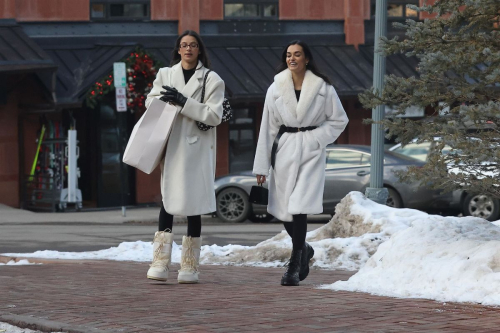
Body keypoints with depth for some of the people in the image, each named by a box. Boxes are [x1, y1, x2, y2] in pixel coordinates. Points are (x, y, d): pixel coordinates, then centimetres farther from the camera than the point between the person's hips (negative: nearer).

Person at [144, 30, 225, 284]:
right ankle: (160, 263, -6)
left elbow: (214, 115, -7)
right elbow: (151, 101, 13)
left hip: (196, 148, -2)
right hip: (171, 146, 2)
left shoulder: (211, 80, 1)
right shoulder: (165, 74, 13)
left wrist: (183, 102, -15)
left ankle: (190, 266, 7)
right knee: (167, 202, -5)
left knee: (193, 206, 0)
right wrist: (165, 100, -9)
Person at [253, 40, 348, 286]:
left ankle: (294, 266, -8)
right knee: (284, 209, 6)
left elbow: (339, 120, 8)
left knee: (299, 207, -14)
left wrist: (317, 138, -7)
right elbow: (268, 127, 7)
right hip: (284, 150, 3)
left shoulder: (323, 88, -1)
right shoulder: (276, 89, 5)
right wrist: (262, 165, 5)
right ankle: (304, 250, 33)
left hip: (311, 152, -3)